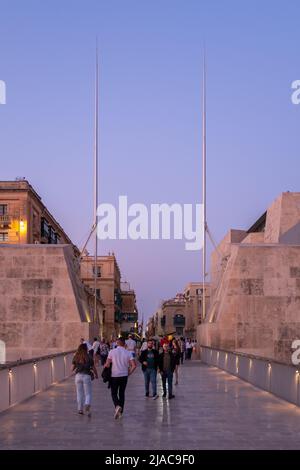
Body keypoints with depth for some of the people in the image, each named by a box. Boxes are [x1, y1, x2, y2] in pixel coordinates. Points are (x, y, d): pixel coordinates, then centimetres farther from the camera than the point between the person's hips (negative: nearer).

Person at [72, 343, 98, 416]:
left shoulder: (76, 357, 0)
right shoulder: (89, 357, -6)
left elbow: (72, 368, 5)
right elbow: (94, 368, -1)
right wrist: (96, 375, 17)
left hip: (78, 376, 2)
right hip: (86, 376, -2)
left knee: (79, 393, 15)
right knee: (88, 394, 3)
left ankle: (80, 409, 19)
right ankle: (87, 405, -23)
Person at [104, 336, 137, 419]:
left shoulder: (112, 352, -7)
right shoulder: (128, 353, -2)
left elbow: (107, 364, -10)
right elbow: (134, 365, -8)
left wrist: (105, 366, 13)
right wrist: (129, 373, 7)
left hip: (114, 376, -2)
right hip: (124, 376, 2)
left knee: (114, 393, 9)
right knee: (122, 393, 16)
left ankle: (117, 406, -18)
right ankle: (120, 412, 18)